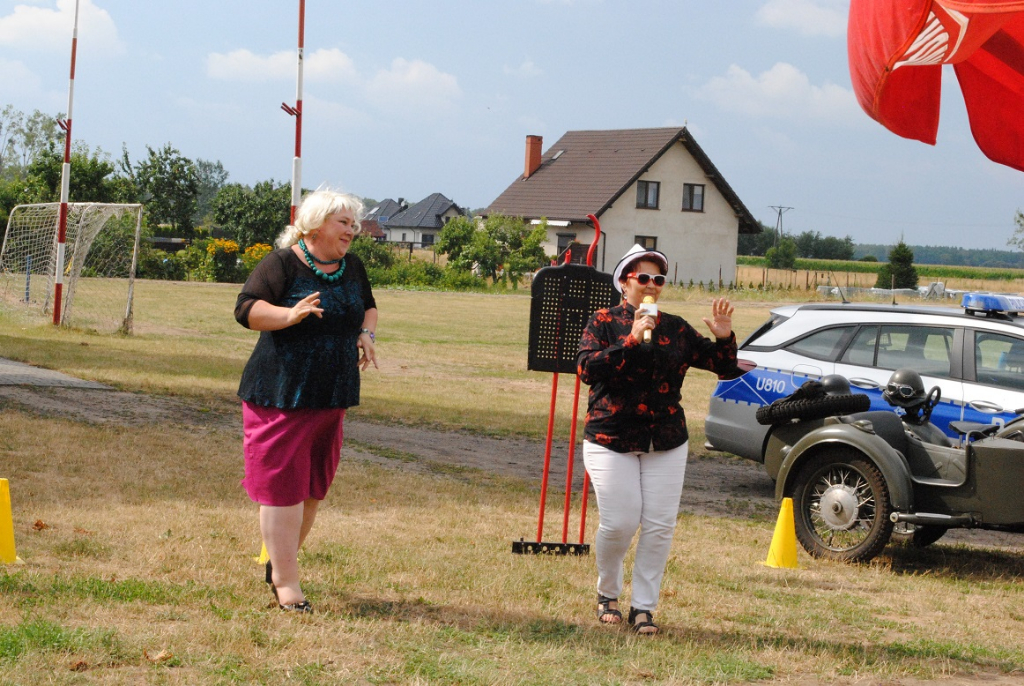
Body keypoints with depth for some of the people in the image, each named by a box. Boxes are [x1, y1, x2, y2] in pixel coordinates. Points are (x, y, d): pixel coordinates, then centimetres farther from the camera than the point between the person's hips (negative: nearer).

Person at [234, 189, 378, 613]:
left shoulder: (352, 267, 11)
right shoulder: (282, 264, -10)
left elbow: (369, 305, 27)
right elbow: (246, 308, -18)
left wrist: (366, 333, 6)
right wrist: (290, 315, -34)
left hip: (330, 398, 7)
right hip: (281, 397, -7)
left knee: (312, 489, 13)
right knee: (282, 487, -7)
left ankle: (278, 563, 31)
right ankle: (285, 583, -3)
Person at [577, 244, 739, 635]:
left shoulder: (675, 329, 9)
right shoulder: (604, 323, -1)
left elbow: (723, 367, 11)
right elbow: (587, 369, -17)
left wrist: (724, 339, -10)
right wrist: (631, 341, -24)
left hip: (667, 444, 3)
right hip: (611, 441, -3)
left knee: (660, 527, -2)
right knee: (619, 524, -7)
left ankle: (644, 606, 10)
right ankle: (607, 593, 20)